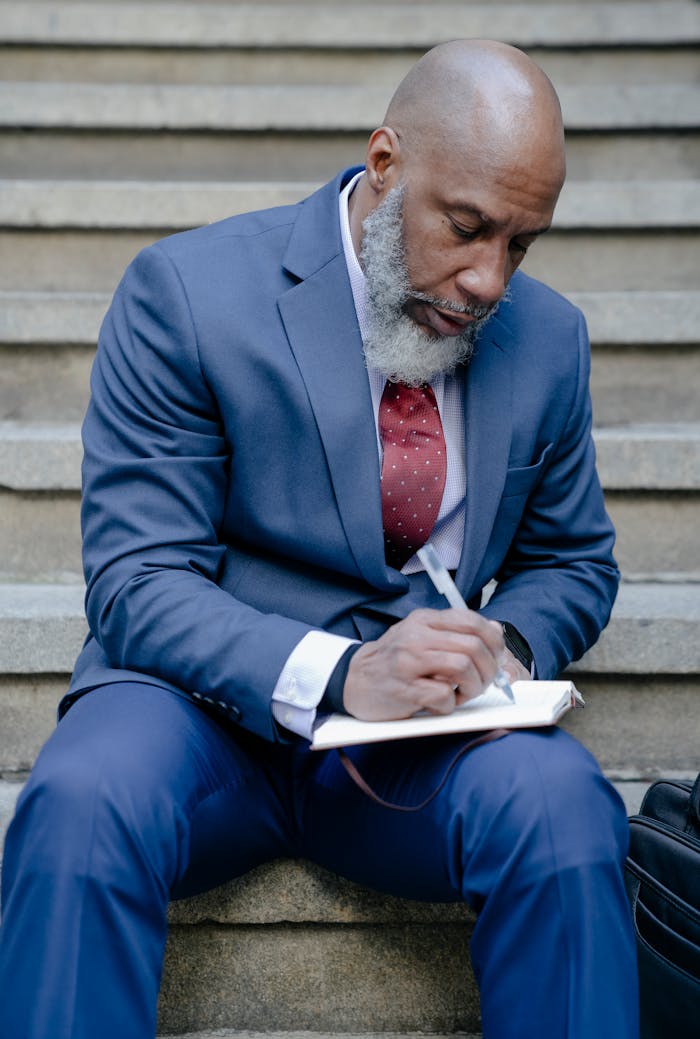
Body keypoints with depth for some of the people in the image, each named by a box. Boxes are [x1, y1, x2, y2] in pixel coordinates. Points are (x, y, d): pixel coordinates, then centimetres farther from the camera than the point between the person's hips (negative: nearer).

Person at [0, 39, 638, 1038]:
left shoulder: (547, 337, 5)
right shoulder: (186, 291, -8)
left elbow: (573, 560, 18)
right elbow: (136, 583, -12)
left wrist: (509, 643, -7)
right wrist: (335, 673, -29)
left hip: (428, 730, 3)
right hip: (213, 708, -2)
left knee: (560, 803, -30)